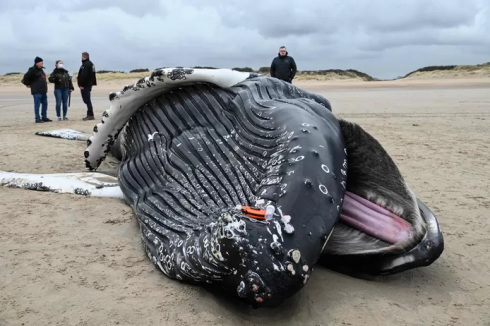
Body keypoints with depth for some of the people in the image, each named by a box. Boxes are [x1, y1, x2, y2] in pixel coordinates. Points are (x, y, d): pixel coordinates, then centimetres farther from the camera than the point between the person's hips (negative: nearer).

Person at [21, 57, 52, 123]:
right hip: (36, 91, -9)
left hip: (43, 91, 9)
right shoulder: (32, 69, -11)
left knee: (45, 104, 11)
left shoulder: (40, 69, 16)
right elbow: (26, 77, -15)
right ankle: (37, 119, -1)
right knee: (37, 105, -5)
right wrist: (28, 84, -4)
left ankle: (44, 117, 20)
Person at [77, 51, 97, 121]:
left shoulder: (85, 64, -16)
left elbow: (84, 75, -22)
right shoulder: (90, 64, 16)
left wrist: (81, 85, -20)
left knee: (87, 100, -8)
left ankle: (90, 115, -8)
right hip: (89, 84, 11)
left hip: (85, 86, -11)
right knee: (87, 100, 14)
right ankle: (89, 115, 17)